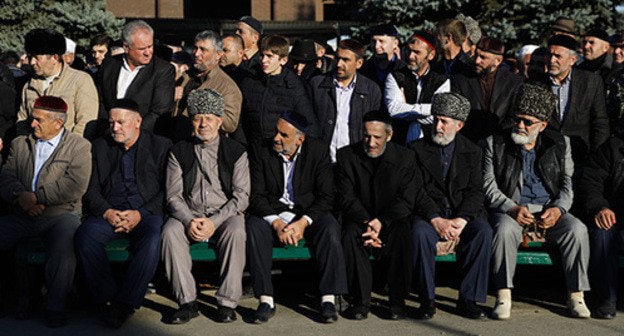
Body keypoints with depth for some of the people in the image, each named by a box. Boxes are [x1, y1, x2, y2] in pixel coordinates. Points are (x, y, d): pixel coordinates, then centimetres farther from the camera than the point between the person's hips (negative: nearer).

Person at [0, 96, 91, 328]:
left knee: (63, 243, -34)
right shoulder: (20, 144, 19)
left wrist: (36, 197, -12)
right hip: (21, 216, 4)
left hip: (61, 215, -4)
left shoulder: (79, 146, 3)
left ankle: (55, 307, -23)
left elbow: (75, 186, -10)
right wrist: (20, 196, -13)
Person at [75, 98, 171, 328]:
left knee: (153, 239, -35)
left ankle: (125, 303, -25)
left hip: (146, 213, -2)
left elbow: (167, 191, 2)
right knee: (85, 235, -29)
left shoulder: (161, 146, 9)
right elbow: (91, 189, 12)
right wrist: (106, 211, -8)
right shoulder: (100, 147, 19)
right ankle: (109, 298, -18)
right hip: (109, 213, 3)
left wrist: (140, 214, -13)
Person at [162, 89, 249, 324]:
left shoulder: (236, 151, 5)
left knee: (236, 231, -34)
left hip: (225, 214, -1)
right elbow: (173, 195, 3)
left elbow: (241, 196, -2)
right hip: (189, 214, 1)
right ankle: (187, 302, -25)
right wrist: (189, 221, -17)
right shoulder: (179, 152, 9)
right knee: (170, 231, -30)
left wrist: (214, 221, -17)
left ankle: (227, 302, -26)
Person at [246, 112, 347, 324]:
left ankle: (328, 298, -25)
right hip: (272, 213, 0)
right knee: (254, 227, -31)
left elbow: (326, 197, -9)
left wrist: (303, 222, -24)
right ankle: (266, 300, -28)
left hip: (308, 213, 0)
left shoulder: (319, 151, -6)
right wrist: (276, 222, -25)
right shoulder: (260, 151, -5)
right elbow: (257, 195, -9)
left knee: (330, 229, -31)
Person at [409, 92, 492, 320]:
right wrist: (436, 220, -20)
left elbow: (475, 192, 2)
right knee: (420, 232, -34)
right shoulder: (417, 149, 6)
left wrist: (460, 220, -17)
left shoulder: (472, 152, 12)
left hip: (463, 214, 2)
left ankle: (468, 299, -19)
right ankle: (427, 300, -22)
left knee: (483, 231, -29)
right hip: (429, 214, -1)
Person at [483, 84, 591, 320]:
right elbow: (489, 185, 0)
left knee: (577, 229, -27)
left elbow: (569, 184, 7)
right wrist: (512, 208, -17)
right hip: (510, 209, -1)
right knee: (505, 230, -35)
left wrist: (558, 209, -13)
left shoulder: (560, 144, 12)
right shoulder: (495, 143, 7)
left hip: (550, 210, 2)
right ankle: (504, 296, -26)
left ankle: (576, 295, -16)